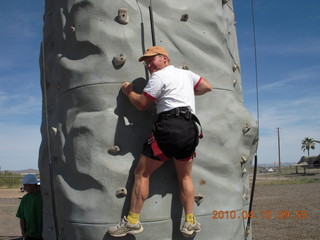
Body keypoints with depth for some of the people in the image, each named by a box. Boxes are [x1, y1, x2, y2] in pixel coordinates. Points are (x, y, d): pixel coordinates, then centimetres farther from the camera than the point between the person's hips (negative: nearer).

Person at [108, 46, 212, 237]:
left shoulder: (159, 76, 1)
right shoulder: (186, 73, 21)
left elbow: (142, 104, 2)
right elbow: (207, 87, 26)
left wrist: (129, 92, 19)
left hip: (170, 127, -7)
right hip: (190, 129, 7)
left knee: (142, 172, 2)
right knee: (185, 176, 19)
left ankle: (132, 221, 2)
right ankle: (190, 223, 18)